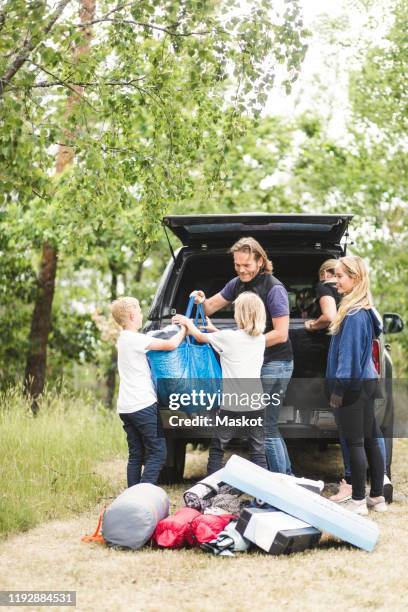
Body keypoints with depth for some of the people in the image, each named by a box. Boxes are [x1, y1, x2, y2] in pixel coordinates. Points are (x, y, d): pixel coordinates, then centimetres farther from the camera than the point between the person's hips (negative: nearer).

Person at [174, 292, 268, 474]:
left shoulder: (228, 337, -9)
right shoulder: (260, 338, 7)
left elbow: (199, 336, 6)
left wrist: (187, 322, 23)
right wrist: (214, 329, 29)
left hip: (232, 405, -4)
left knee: (217, 448, 10)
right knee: (258, 451, 6)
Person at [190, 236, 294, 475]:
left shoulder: (274, 289, -16)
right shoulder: (237, 284, 7)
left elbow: (281, 334, -19)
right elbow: (212, 307, 15)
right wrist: (202, 301, -8)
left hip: (275, 365, -8)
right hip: (253, 363, 8)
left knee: (267, 428, -8)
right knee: (269, 427, 14)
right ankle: (288, 477, 24)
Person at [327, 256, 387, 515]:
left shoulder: (354, 314, -19)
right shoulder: (365, 310, 10)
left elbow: (348, 355, -20)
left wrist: (338, 389, -16)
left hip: (352, 386, -9)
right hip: (366, 382, 9)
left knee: (355, 443, -2)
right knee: (370, 440, 12)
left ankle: (358, 501, 5)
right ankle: (377, 496, 20)